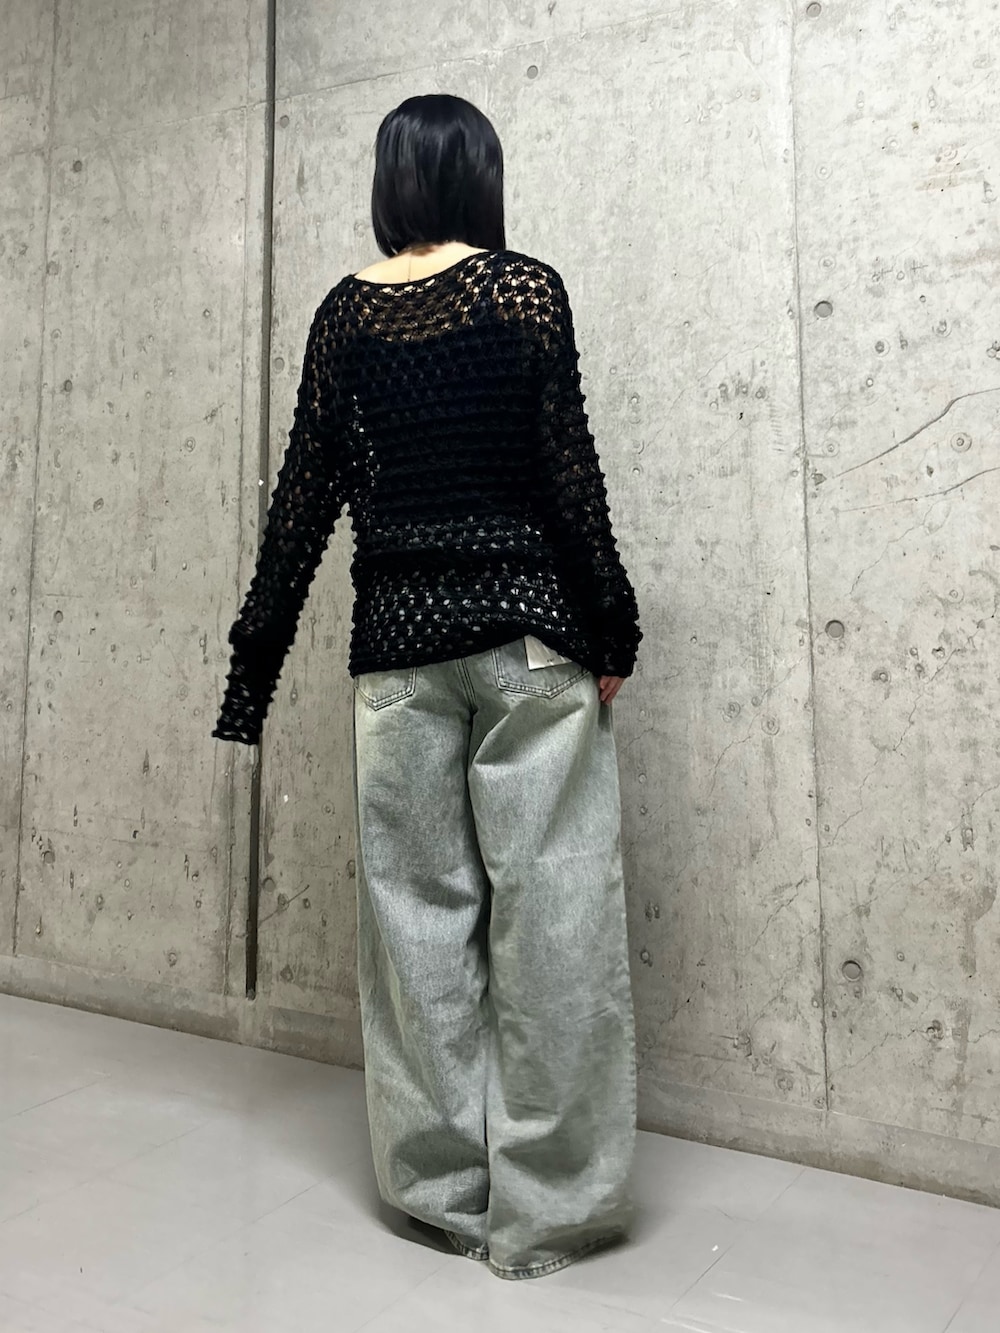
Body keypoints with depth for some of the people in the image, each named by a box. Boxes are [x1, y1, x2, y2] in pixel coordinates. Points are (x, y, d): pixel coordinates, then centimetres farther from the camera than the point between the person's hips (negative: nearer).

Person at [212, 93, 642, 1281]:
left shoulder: (344, 311, 9)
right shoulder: (524, 288, 0)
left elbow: (304, 494, 7)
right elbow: (568, 470, -6)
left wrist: (257, 659, 12)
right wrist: (611, 629, 0)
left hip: (398, 634, 4)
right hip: (526, 623, -3)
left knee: (416, 904, 9)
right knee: (547, 905, 2)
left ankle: (443, 1187, 20)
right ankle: (546, 1207, 11)